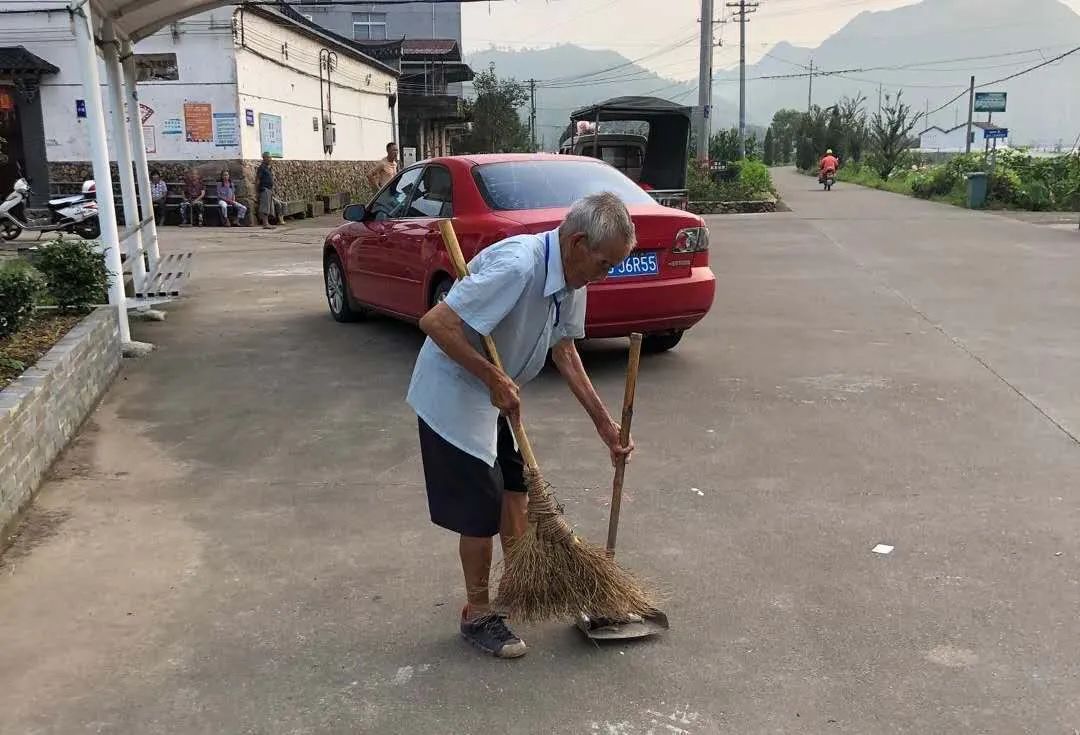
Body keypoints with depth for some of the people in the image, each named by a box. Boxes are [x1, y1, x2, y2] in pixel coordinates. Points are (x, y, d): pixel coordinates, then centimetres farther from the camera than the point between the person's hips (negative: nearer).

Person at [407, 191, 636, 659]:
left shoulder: (571, 277, -3)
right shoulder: (517, 266, -32)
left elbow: (564, 350, 6)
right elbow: (436, 323, -33)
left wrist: (603, 422, 4)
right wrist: (494, 378, -28)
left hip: (495, 395, 9)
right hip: (453, 394, -9)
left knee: (514, 482, 20)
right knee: (481, 506, -2)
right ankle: (477, 614, 16)